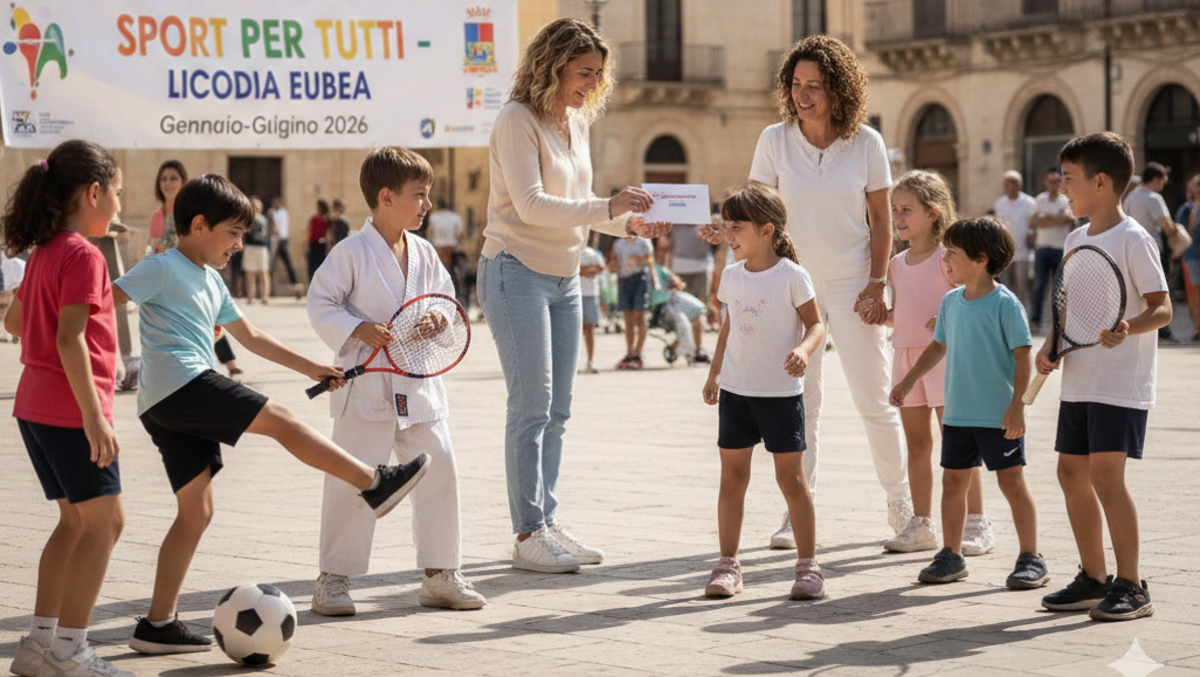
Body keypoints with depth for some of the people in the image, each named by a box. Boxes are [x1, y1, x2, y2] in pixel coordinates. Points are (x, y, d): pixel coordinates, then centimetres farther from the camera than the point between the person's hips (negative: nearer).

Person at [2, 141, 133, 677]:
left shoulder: (45, 252, 12)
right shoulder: (83, 255, -16)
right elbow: (70, 339, -23)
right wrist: (94, 417, -25)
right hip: (70, 409, -10)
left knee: (76, 520, 15)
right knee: (105, 520, -4)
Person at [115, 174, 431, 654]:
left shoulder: (209, 281, 27)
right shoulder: (163, 268, -2)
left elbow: (250, 336, 34)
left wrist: (310, 368, 33)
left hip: (173, 409, 10)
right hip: (179, 384, -10)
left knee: (196, 511, 6)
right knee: (281, 420, -8)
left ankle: (158, 624, 5)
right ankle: (374, 483, -4)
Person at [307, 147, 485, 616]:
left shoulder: (424, 254, 8)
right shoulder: (352, 252, -9)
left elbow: (446, 301, 16)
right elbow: (319, 302, -8)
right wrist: (357, 329, -21)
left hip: (418, 384, 6)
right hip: (367, 386, -6)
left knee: (439, 472, 4)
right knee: (353, 483, -3)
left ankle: (441, 575, 15)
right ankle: (333, 580, 8)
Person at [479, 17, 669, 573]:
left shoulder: (576, 123, 12)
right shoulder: (518, 120, -12)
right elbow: (531, 205, -21)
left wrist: (629, 224, 0)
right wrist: (607, 208, -27)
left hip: (564, 279, 8)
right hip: (517, 273, -8)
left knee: (556, 410, 9)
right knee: (531, 406, -8)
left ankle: (549, 523, 15)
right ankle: (527, 535, -4)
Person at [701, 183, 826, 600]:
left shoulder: (791, 276, -9)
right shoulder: (732, 276, 8)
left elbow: (816, 323, -6)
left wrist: (804, 350, -26)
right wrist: (714, 373, 16)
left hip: (781, 393, -5)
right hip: (736, 390, 5)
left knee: (791, 478, 0)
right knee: (732, 476, 6)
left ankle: (808, 565, 8)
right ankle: (728, 565, 12)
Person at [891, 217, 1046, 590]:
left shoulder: (1005, 304, -11)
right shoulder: (951, 302, 8)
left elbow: (1023, 355, -13)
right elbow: (939, 346, 23)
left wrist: (1016, 405, -19)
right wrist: (910, 380, 27)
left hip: (999, 416, -6)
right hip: (957, 414, 7)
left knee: (1012, 481, -2)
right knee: (953, 480, 10)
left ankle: (1031, 559, 5)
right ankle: (951, 555, 21)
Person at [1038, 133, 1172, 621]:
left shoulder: (1133, 240, -11)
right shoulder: (1076, 240, 13)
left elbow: (1162, 308, -14)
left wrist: (1128, 328, -32)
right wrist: (1050, 347, 3)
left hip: (1121, 384, -8)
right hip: (1079, 381, 8)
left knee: (1105, 474, -13)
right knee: (1072, 472, 9)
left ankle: (1130, 587, -5)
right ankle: (1093, 578, 21)